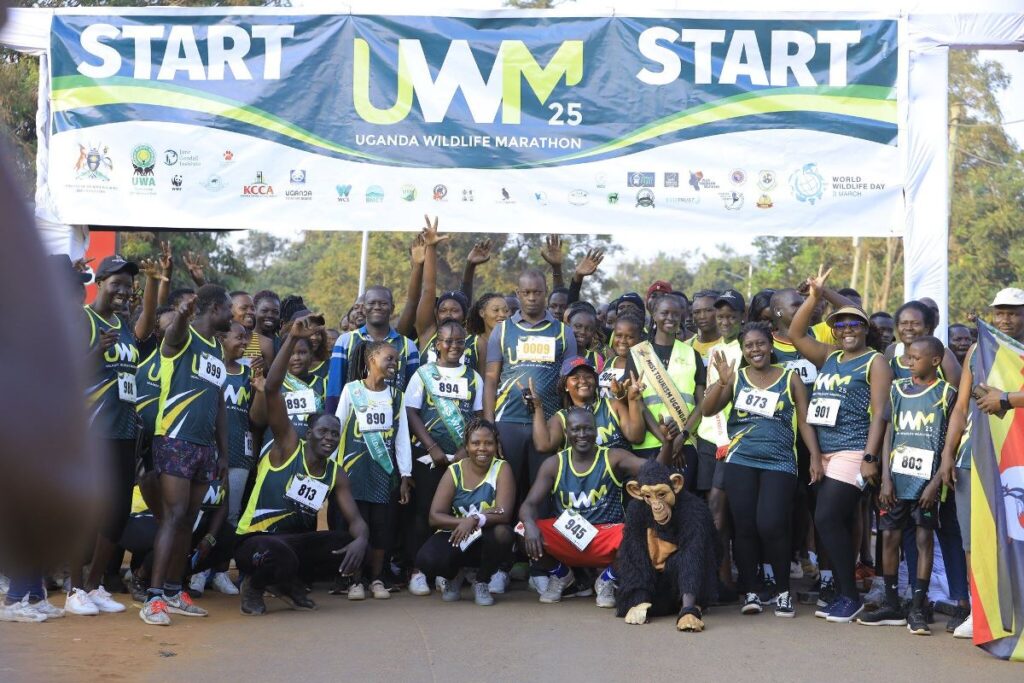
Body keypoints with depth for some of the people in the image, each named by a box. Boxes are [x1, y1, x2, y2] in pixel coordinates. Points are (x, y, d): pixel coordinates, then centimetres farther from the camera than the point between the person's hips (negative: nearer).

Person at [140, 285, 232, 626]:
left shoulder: (218, 349, 18)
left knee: (188, 520, 10)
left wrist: (223, 453, 17)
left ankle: (173, 592, 17)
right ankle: (154, 598, -12)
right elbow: (173, 333, -33)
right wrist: (181, 315, -57)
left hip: (205, 445, 8)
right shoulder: (183, 337, -5)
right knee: (174, 516, -13)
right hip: (175, 440, -8)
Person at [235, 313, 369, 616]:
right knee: (281, 556, -39)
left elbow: (354, 518, 3)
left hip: (295, 541, 6)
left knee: (351, 546, -11)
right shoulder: (288, 446, -8)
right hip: (254, 541, -6)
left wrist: (361, 539, -24)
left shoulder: (336, 475, 7)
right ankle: (253, 585, -2)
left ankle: (288, 581, 9)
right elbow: (271, 388, -18)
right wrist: (293, 339, -26)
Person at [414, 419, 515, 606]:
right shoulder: (454, 471, -5)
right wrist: (462, 522, -28)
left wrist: (475, 520, -38)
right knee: (426, 559, -29)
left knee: (502, 532, -35)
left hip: (487, 540, 0)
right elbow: (435, 516, -11)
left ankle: (482, 582, -3)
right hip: (455, 537, 1)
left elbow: (504, 514, -20)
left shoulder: (501, 469, -9)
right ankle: (454, 576, 11)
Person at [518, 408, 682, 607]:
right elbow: (529, 504, -6)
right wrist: (530, 524, -30)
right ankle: (560, 575, 8)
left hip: (606, 536, -2)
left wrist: (667, 444, -39)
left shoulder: (614, 458, -5)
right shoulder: (554, 464, 0)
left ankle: (607, 579, 1)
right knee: (523, 531, -25)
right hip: (565, 538, 2)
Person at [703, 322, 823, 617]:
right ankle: (750, 591, 10)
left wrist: (815, 456, -3)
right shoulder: (735, 378, 10)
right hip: (741, 462, 2)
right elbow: (707, 410, 1)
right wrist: (722, 382, -14)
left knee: (771, 526, -13)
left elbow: (804, 421, 8)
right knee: (744, 527, -2)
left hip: (779, 463, -2)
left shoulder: (790, 378, 9)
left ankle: (783, 591, 3)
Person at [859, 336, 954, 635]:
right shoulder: (897, 389, 10)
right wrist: (886, 479, 1)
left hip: (927, 478, -4)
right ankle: (892, 605, 14)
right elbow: (889, 435, 9)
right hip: (897, 477, 4)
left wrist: (935, 482, -11)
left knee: (924, 537, -2)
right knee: (890, 536, 5)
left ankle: (917, 609, 3)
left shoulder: (946, 393, 0)